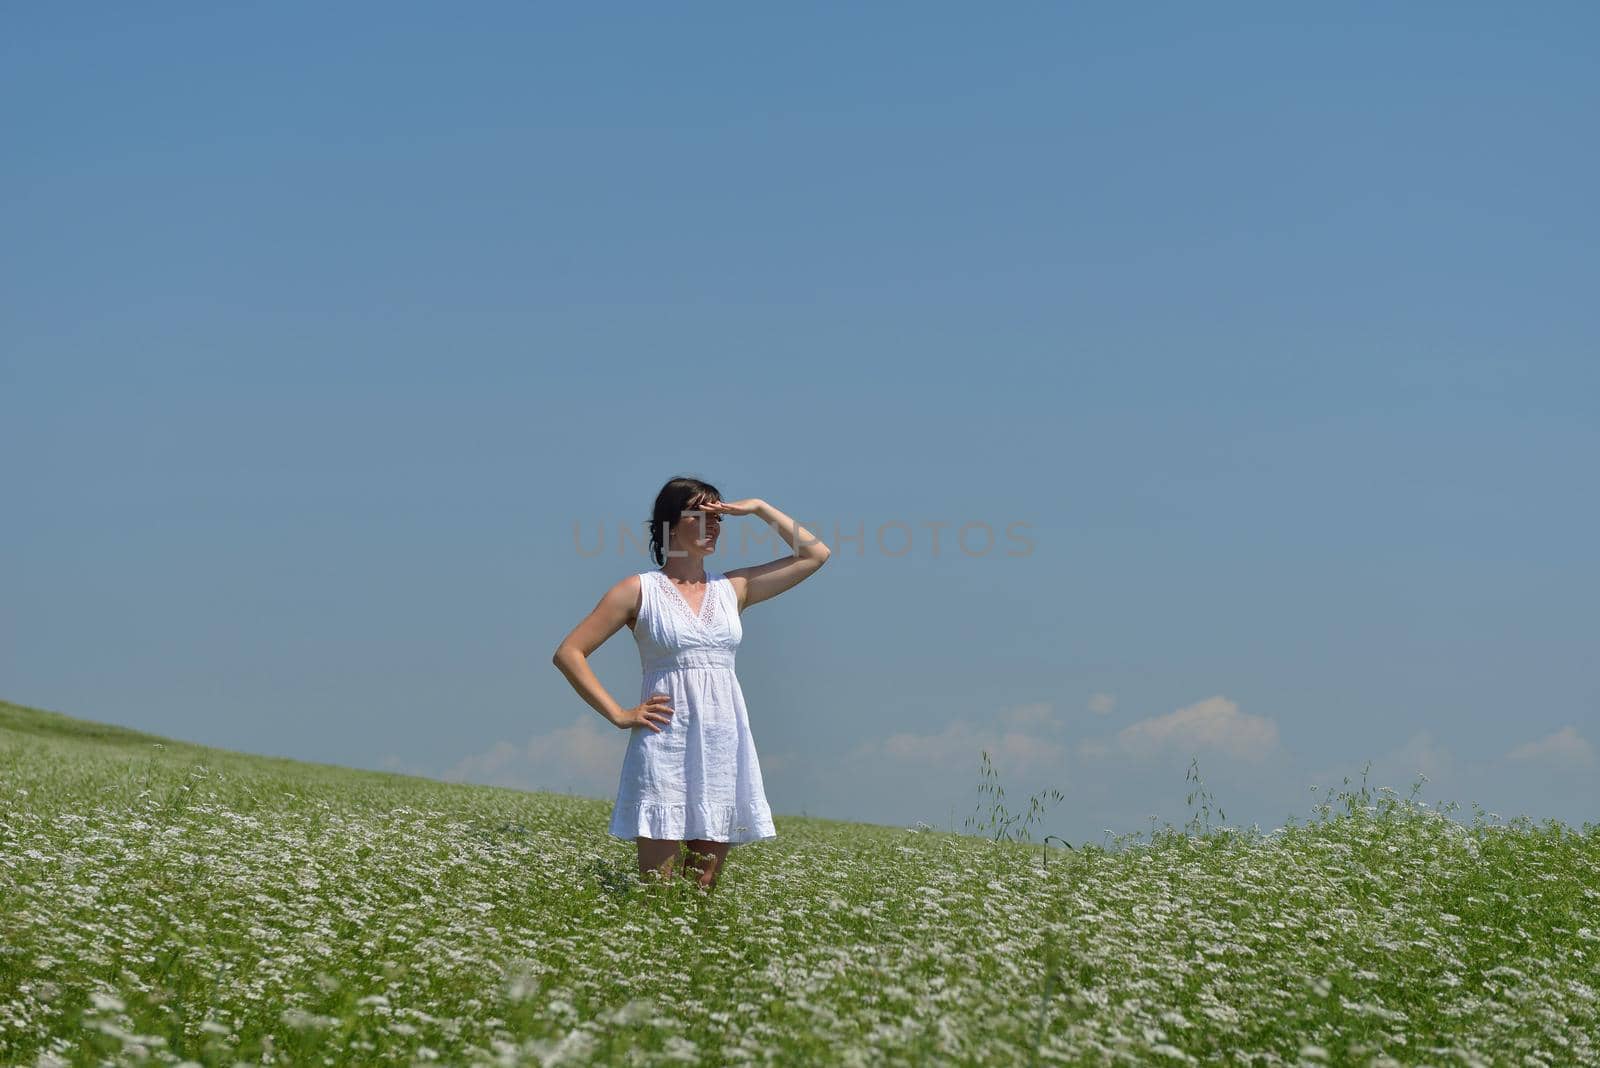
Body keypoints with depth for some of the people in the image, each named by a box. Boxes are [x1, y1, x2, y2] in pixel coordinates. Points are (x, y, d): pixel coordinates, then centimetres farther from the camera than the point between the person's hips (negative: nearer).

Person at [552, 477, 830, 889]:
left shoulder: (733, 588, 13)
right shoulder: (639, 590, 3)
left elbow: (815, 554, 16)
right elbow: (569, 653, 1)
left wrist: (760, 508, 10)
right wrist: (618, 715, -4)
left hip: (724, 745, 4)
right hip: (664, 745, -4)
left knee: (704, 890, 6)